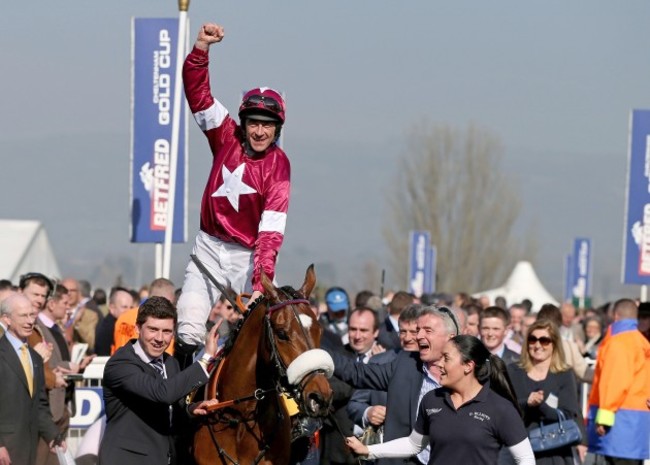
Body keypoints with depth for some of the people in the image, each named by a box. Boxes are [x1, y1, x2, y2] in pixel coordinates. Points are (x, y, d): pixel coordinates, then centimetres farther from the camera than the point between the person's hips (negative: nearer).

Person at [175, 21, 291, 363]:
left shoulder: (278, 167, -13)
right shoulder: (227, 138, -1)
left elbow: (271, 231, -22)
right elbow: (197, 92, -3)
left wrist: (261, 283, -32)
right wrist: (201, 48, -19)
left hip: (248, 255, -3)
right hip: (210, 247, 3)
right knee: (188, 332, -9)